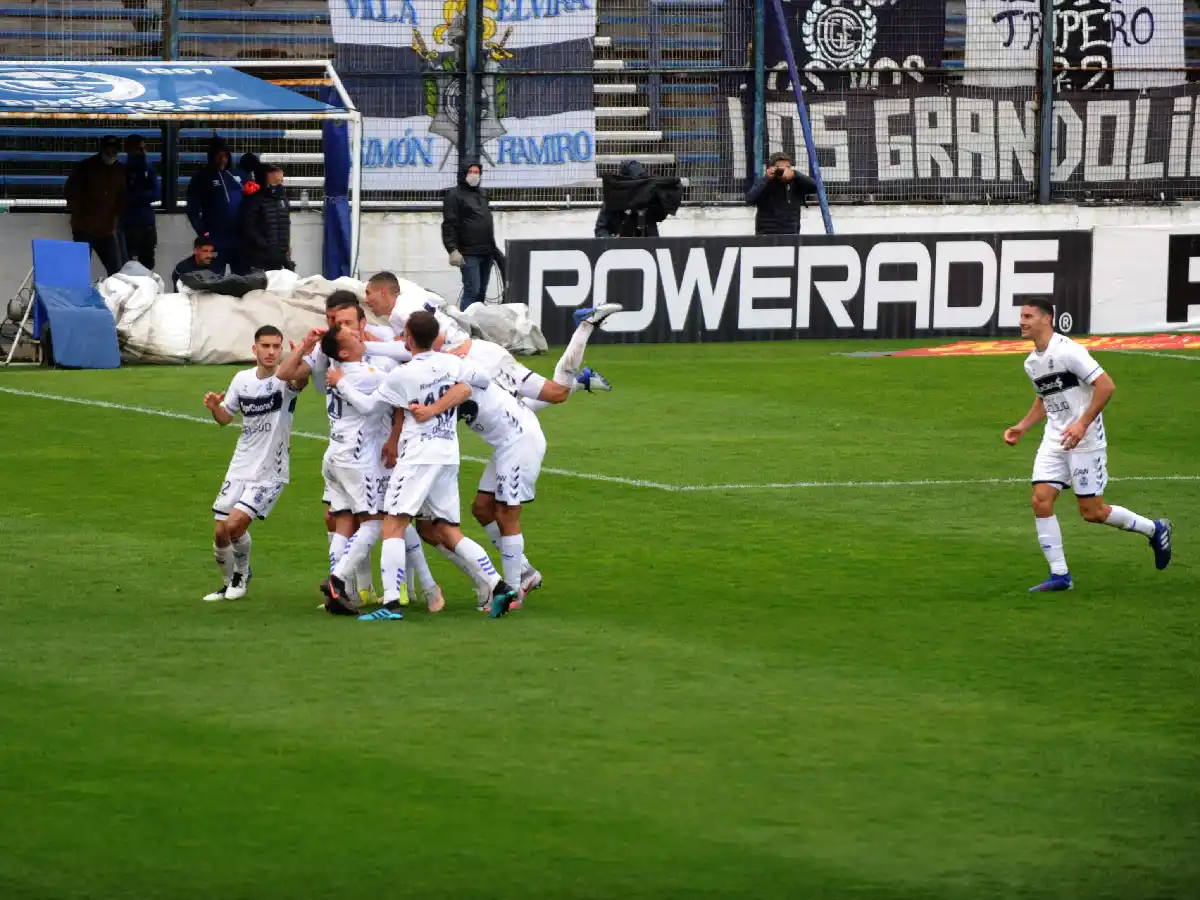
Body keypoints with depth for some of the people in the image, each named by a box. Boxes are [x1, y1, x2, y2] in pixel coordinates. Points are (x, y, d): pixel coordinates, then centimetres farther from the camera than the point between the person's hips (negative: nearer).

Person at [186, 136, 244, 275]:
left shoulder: (236, 175, 11)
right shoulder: (201, 177, 3)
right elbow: (193, 210, -1)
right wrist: (202, 232, -12)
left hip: (239, 237, 3)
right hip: (215, 240, -3)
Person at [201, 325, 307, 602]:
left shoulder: (284, 380, -14)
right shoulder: (242, 379, 3)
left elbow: (296, 378, -41)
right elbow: (225, 417, 16)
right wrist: (214, 407, -7)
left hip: (270, 474, -5)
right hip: (240, 469, 5)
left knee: (235, 523, -19)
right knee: (220, 532, 5)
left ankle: (242, 575, 9)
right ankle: (229, 585, 29)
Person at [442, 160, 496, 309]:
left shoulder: (482, 193, 19)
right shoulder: (454, 195, -5)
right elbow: (449, 225, -12)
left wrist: (492, 246, 23)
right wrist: (453, 250, -20)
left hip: (486, 252, 8)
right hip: (469, 253, -8)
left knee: (481, 292, 11)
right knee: (472, 291, -14)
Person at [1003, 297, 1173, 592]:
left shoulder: (1067, 351, -17)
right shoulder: (1031, 363, 10)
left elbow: (1106, 386, -21)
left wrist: (1082, 424, -26)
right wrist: (1022, 427, 14)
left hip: (1085, 441, -8)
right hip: (1054, 441, 8)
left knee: (1092, 512, -3)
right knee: (1041, 500, -7)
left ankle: (1154, 530, 20)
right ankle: (1059, 575, -1)